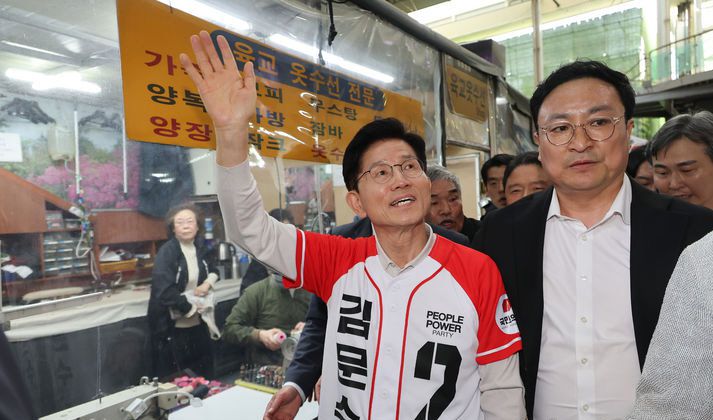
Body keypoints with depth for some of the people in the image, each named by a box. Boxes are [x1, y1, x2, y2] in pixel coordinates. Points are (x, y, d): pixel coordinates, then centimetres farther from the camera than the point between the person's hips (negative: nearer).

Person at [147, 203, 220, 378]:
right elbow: (164, 291, -25)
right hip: (171, 327, -6)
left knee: (203, 377, 19)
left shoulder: (199, 249, 5)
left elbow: (214, 271, 23)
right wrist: (191, 307, -16)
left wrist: (208, 283, 1)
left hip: (197, 324, 7)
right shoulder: (166, 252, -16)